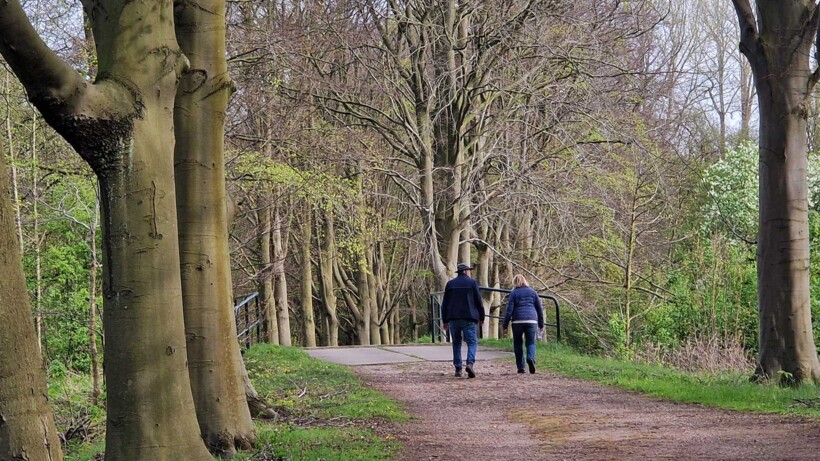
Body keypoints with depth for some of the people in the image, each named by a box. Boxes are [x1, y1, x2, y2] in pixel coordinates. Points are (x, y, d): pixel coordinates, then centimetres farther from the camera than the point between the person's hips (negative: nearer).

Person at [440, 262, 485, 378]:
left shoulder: (450, 284, 9)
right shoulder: (472, 283, 1)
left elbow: (445, 303, 8)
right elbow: (478, 302, 0)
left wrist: (444, 320, 13)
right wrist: (481, 317, 11)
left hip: (453, 319, 3)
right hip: (468, 318, -3)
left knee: (456, 343, 12)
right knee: (472, 342, -3)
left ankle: (458, 369, 7)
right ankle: (470, 363, -26)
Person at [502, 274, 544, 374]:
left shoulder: (514, 293, 4)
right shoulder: (532, 292, 13)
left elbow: (509, 310, -3)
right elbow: (540, 309, 14)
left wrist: (505, 325, 0)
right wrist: (541, 325, 21)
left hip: (518, 321, -2)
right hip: (532, 320, 2)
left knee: (517, 343, 9)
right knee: (531, 342, 6)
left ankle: (520, 367, 5)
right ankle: (531, 358, -24)